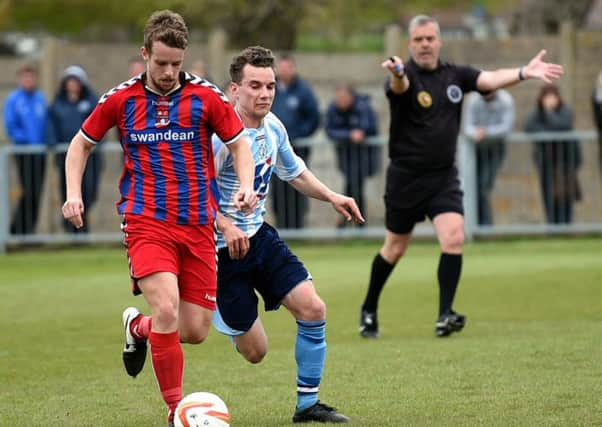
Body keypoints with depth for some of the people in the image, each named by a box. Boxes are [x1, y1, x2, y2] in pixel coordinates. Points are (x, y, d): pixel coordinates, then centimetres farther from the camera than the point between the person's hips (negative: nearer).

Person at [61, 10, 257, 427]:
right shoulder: (121, 100, 2)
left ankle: (138, 327, 34)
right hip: (146, 223, -2)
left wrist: (246, 187, -9)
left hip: (198, 226, 2)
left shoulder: (206, 96, 1)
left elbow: (239, 144, 10)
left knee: (196, 330, 1)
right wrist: (74, 194, 3)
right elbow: (82, 143, 16)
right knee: (167, 309, -23)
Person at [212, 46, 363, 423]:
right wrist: (226, 226, -37)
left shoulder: (272, 127, 3)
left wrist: (332, 197, 7)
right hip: (222, 248, -7)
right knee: (255, 351, -1)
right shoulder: (222, 134, -22)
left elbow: (295, 172, 22)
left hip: (259, 236, 7)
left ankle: (308, 405, 3)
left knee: (313, 308, -11)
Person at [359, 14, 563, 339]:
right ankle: (369, 310, 29)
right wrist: (397, 74, -62)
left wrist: (524, 72, -31)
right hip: (405, 176, -3)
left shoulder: (455, 75, 2)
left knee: (454, 239, -16)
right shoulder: (406, 76, -12)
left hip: (443, 177, 3)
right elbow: (401, 87, -36)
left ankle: (445, 316, -13)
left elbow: (491, 79, -12)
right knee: (395, 249, 8)